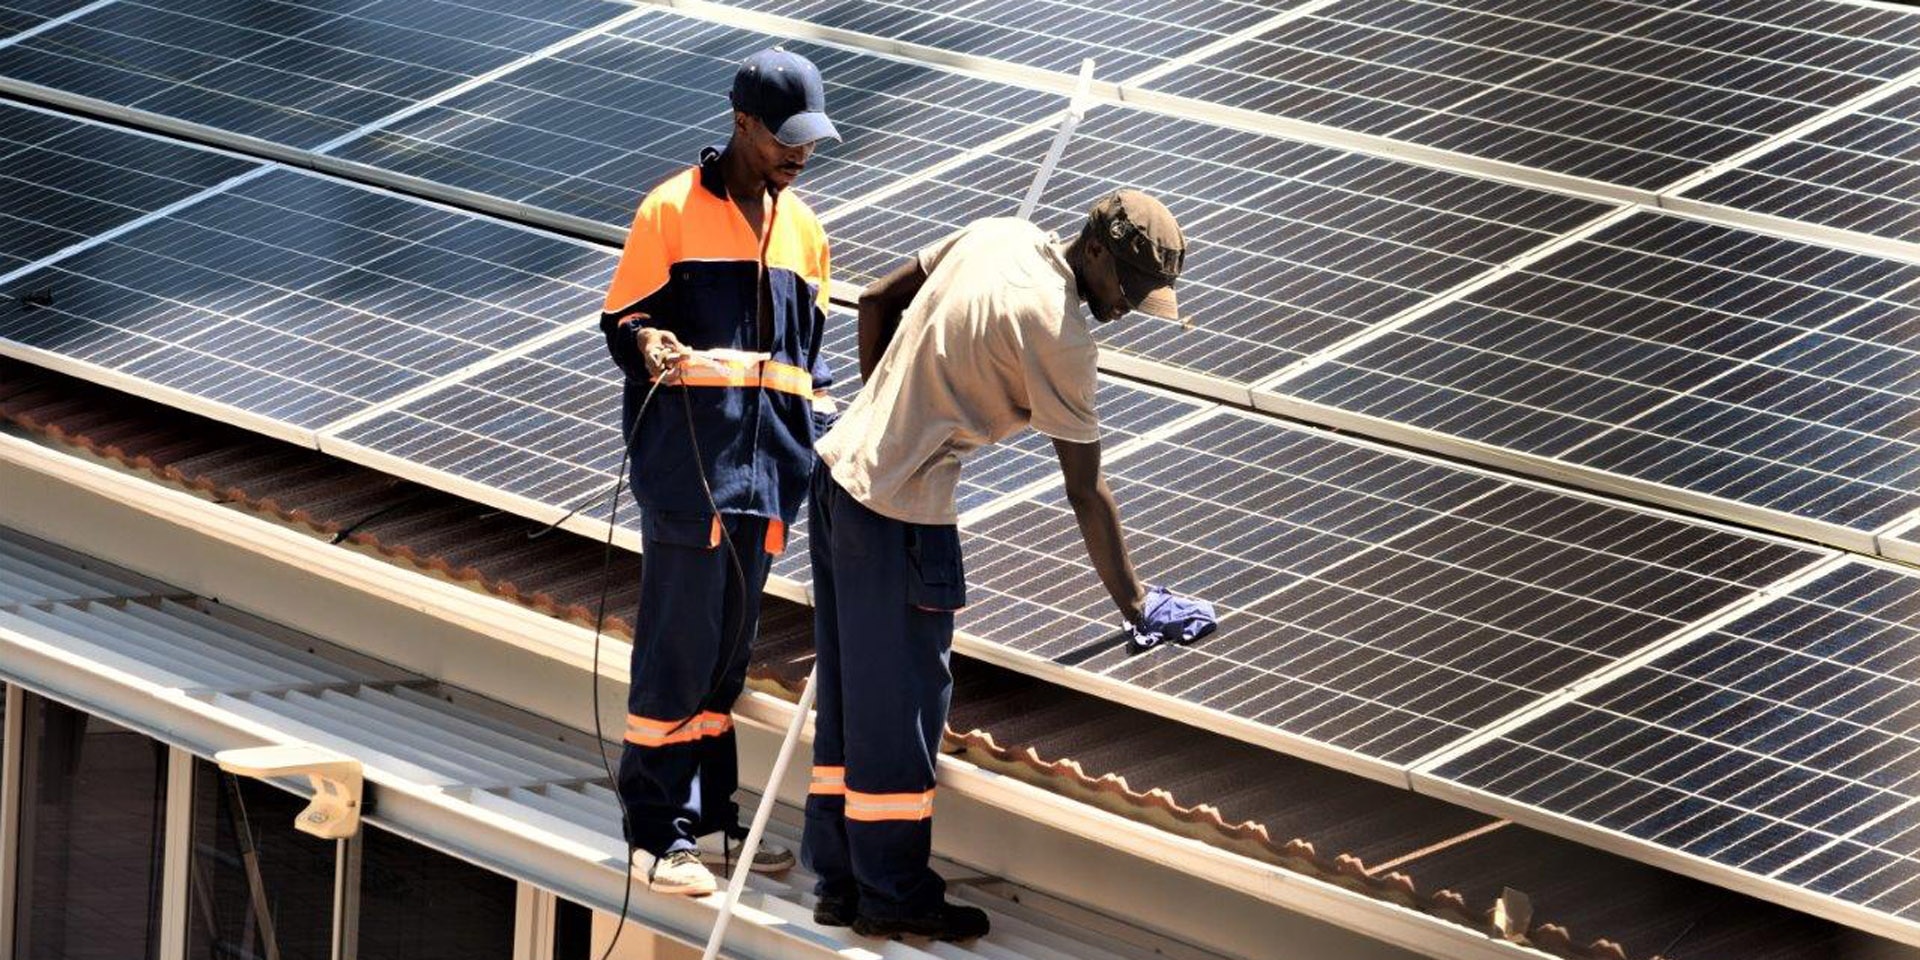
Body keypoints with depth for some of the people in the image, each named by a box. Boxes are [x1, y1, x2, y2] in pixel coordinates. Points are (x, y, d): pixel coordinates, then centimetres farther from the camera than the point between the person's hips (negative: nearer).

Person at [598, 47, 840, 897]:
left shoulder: (802, 228, 14)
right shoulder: (673, 211, -5)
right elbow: (621, 320, -2)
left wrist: (823, 448, 14)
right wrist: (647, 343, -24)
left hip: (763, 466, 6)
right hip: (688, 459, -6)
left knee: (727, 649, 12)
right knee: (677, 644, -6)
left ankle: (708, 818, 18)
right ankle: (657, 833, -3)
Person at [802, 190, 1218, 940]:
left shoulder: (998, 237, 5)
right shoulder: (1059, 334, -18)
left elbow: (877, 302, 16)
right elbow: (1085, 491, -13)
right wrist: (1133, 605, -5)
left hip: (840, 465, 9)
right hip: (899, 512, -9)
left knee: (851, 696, 15)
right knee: (901, 705, 2)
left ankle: (839, 879, 22)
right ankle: (894, 897, 12)